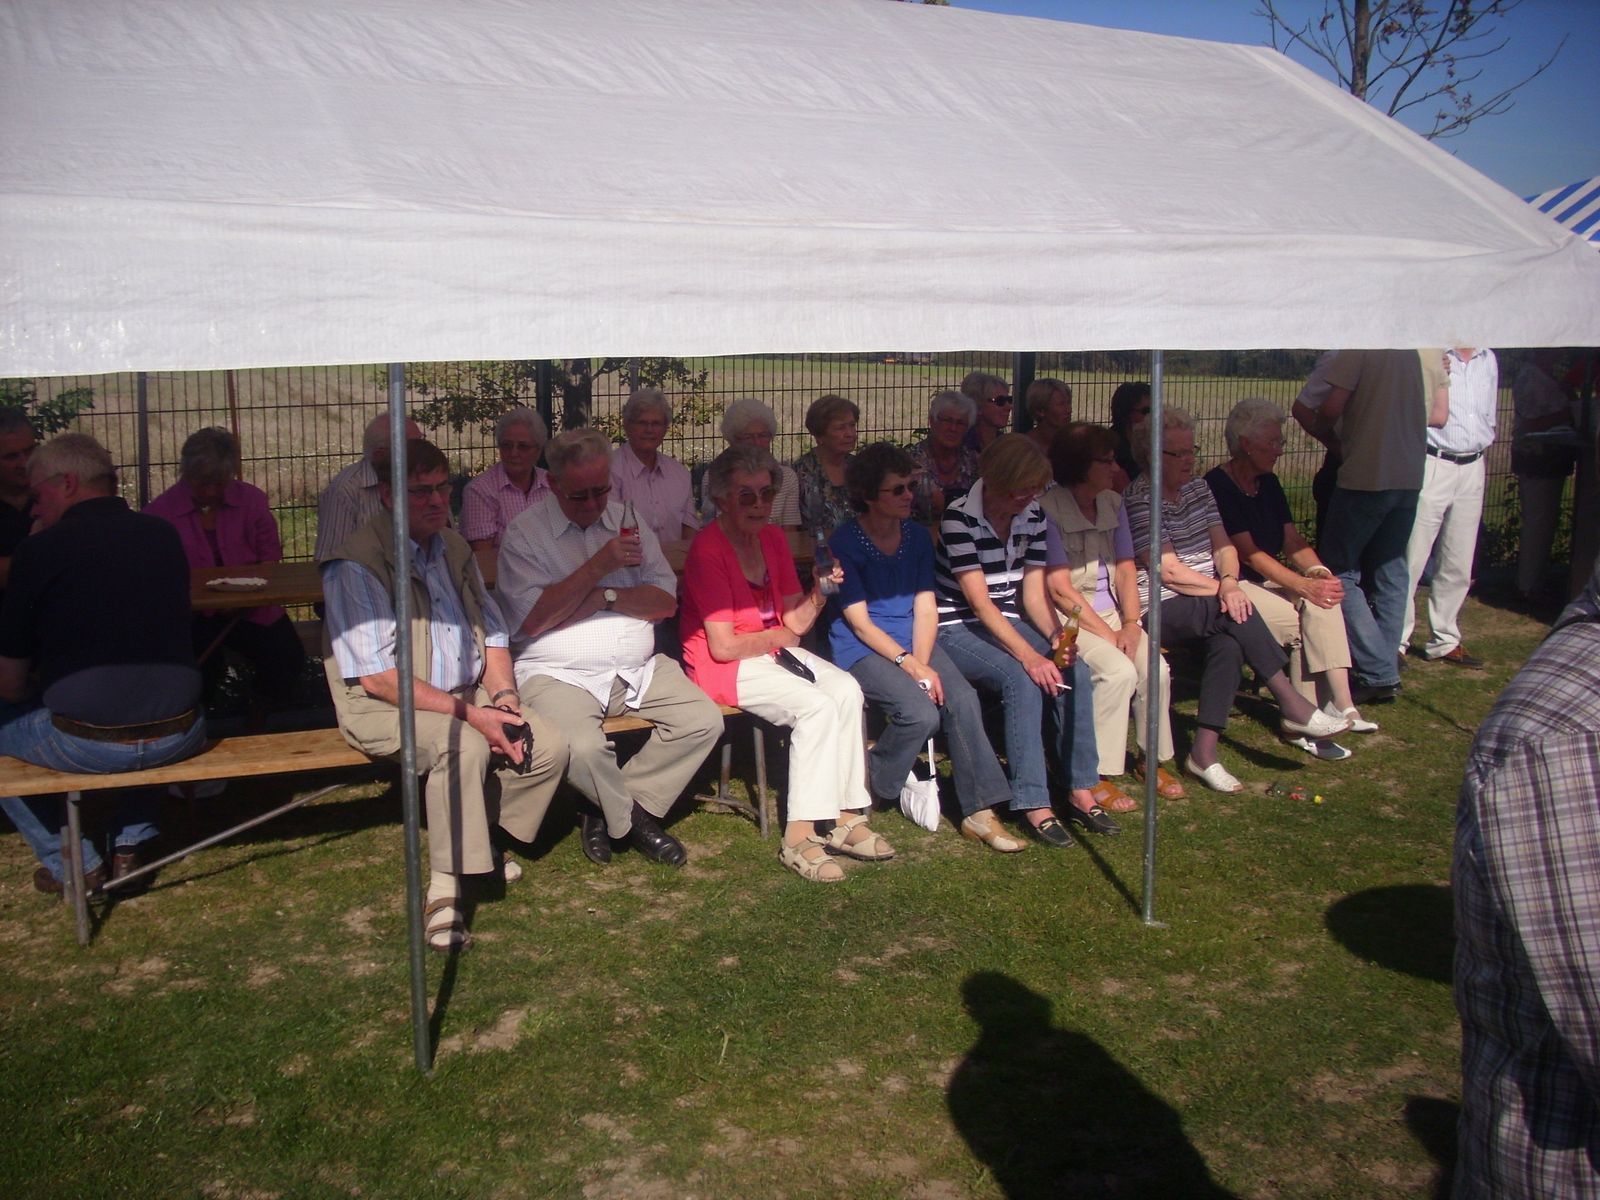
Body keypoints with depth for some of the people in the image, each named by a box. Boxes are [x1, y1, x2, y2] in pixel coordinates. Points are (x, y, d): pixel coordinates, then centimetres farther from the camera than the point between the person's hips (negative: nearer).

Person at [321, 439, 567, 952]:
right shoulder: (356, 564, -15)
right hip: (384, 706, -7)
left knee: (549, 748, -13)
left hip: (467, 697, 7)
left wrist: (502, 693, -6)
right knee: (461, 745, -36)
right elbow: (377, 677, -21)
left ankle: (482, 841, 9)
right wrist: (470, 714, -24)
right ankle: (444, 889, -23)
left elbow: (492, 634, 15)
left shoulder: (454, 548, 9)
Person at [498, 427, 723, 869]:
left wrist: (606, 597, -13)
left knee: (704, 720, -14)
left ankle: (608, 810, -2)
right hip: (559, 674, -5)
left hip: (638, 668, 5)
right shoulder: (525, 533, -3)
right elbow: (531, 619, -16)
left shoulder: (629, 522, 12)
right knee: (583, 748, -33)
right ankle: (635, 818, 1)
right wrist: (599, 566, -19)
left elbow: (666, 601, 5)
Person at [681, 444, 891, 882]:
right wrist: (776, 637, -3)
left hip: (772, 650, 7)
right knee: (816, 706, -27)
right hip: (724, 665, -7)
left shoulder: (773, 537, 7)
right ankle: (799, 838, -23)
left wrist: (820, 590, -12)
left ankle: (844, 818, -13)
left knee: (846, 689, -18)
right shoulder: (707, 547, -16)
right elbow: (723, 645, -17)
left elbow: (795, 623, 6)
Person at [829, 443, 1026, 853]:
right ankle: (873, 780, 0)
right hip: (861, 651, -5)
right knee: (921, 712, -28)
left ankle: (980, 812, -16)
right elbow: (860, 623, -11)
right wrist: (910, 665, -19)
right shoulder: (844, 543, -8)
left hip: (915, 644, 5)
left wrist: (923, 663, -12)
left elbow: (926, 608, 5)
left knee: (964, 700, -22)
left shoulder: (918, 537, 9)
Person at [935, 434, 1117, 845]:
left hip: (1008, 624, 6)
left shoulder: (1032, 517, 3)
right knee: (1022, 678, -32)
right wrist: (1029, 655, -30)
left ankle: (1081, 791, -13)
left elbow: (1033, 593, 3)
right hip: (958, 630, -6)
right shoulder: (959, 517, -17)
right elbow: (979, 600, -22)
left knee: (1075, 670, -19)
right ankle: (1034, 804, -27)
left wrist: (1057, 637, -18)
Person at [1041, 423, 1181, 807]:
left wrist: (1130, 624, -8)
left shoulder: (1113, 503, 9)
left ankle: (1153, 760, 4)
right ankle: (1096, 777, -17)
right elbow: (1060, 589, -16)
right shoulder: (1048, 510, -13)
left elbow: (1126, 570, 8)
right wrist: (1108, 634, -16)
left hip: (1112, 614, 6)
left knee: (1156, 669, -18)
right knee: (1118, 671, -29)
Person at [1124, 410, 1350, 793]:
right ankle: (1291, 704, -22)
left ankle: (1204, 753, -24)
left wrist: (1230, 582, -15)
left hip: (1210, 602, 6)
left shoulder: (1197, 488, 14)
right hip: (1160, 611, -6)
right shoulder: (1138, 499, -10)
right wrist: (1221, 589, -13)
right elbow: (1168, 570, -16)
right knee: (1234, 613, -30)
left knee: (1229, 643, -27)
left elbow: (1223, 546, 6)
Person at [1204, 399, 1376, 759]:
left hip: (1269, 581, 7)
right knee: (1312, 614, -24)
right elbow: (1248, 553, -19)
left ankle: (1339, 703, -24)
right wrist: (1304, 586, -25)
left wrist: (1318, 572, -13)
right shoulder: (1217, 486, -12)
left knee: (1324, 602, -21)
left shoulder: (1268, 484, 14)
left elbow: (1292, 541, 9)